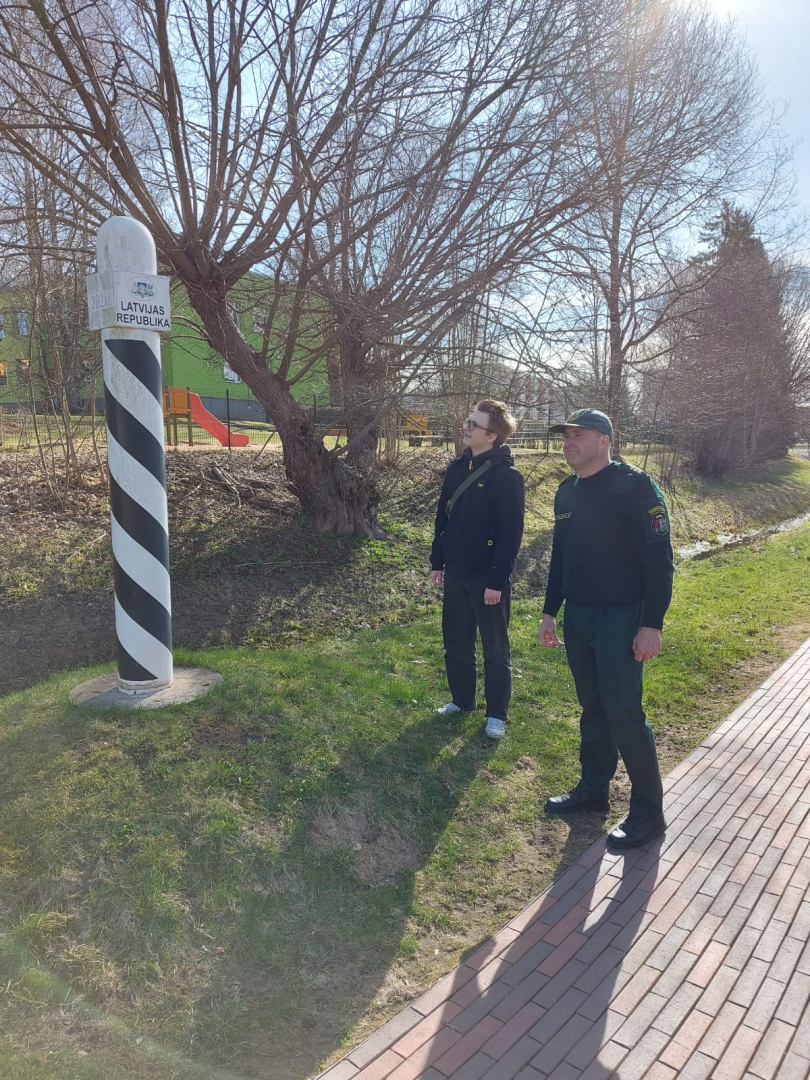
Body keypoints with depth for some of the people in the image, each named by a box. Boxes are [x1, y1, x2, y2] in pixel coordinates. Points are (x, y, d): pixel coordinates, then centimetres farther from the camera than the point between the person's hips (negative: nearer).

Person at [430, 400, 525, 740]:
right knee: (455, 642, 17)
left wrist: (497, 580, -19)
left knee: (495, 648, 7)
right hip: (456, 573, 7)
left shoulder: (507, 476, -15)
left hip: (487, 577, -7)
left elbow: (511, 533, -17)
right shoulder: (457, 467, 7)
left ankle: (496, 714, 21)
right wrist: (437, 562, 13)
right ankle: (462, 699, 35)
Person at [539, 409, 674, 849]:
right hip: (577, 617, 7)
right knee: (592, 709, 16)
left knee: (623, 713, -2)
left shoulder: (634, 486, -13)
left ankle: (648, 810, 14)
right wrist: (550, 611, 17)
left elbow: (658, 559, -15)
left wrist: (652, 624, -18)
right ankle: (593, 789, 30)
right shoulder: (567, 492, 10)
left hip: (620, 618, -7)